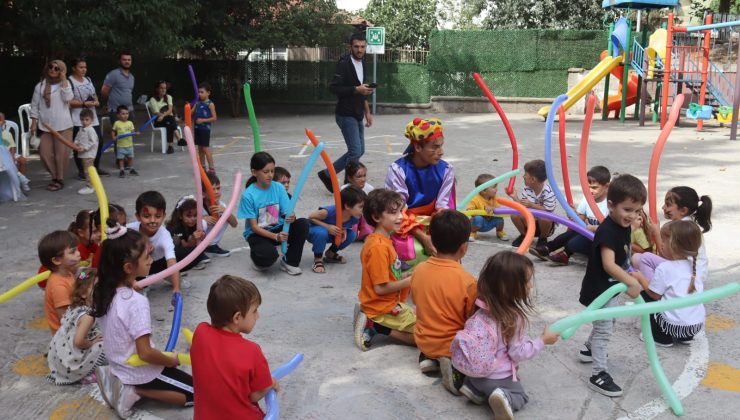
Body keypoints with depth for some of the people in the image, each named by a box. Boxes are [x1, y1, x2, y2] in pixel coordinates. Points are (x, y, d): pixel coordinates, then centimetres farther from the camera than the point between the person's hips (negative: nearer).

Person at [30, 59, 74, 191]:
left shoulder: (65, 84, 4)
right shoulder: (41, 85, 6)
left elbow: (68, 98, -17)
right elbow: (35, 105, 8)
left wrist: (64, 80, -13)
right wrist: (34, 122, 2)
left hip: (63, 126, -2)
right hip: (45, 126, 2)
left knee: (61, 154, 1)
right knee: (45, 154, 1)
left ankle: (59, 180, 13)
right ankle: (55, 177, 20)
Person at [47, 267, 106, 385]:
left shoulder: (74, 308, 3)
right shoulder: (87, 315, -23)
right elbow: (79, 341, -32)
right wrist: (92, 343, -12)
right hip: (72, 365, -9)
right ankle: (88, 376, -3)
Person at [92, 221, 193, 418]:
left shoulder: (104, 292, -7)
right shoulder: (137, 302, -31)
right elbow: (145, 353, -28)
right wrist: (172, 361, -10)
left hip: (118, 364, 8)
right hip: (139, 372, -8)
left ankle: (121, 382, 9)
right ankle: (135, 390, -6)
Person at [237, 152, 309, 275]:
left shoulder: (279, 188, -6)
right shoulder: (248, 195, -16)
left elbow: (287, 213, -7)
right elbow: (254, 227, -14)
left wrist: (291, 218, -33)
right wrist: (276, 236, -28)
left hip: (278, 229, 4)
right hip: (257, 233, -4)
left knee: (303, 224, -22)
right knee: (269, 255, -35)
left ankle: (289, 262, -6)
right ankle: (257, 256, 5)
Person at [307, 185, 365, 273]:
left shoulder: (355, 218, -20)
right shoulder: (330, 212, -38)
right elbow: (311, 217, -21)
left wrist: (344, 230, -20)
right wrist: (328, 227, -33)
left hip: (331, 234, 6)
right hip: (313, 231, -6)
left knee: (351, 235, -14)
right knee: (322, 232, -39)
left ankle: (331, 253, 12)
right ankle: (318, 260, -13)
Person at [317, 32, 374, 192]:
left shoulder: (361, 65, 14)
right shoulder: (344, 64, -12)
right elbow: (333, 87, -19)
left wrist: (367, 112, 17)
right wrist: (356, 89, -24)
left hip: (357, 115, 9)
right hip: (346, 115, -9)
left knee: (359, 151, 11)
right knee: (355, 151, -11)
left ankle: (327, 174, 20)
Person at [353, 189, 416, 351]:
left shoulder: (382, 240, 6)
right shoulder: (379, 247, -24)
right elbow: (380, 287, -24)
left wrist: (404, 278, 4)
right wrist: (407, 282, -13)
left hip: (389, 303, 9)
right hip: (383, 309, -9)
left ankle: (373, 323, 12)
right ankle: (378, 327, -7)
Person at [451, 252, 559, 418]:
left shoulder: (485, 306, -9)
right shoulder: (515, 318, -27)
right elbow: (518, 353, -18)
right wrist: (543, 340, -6)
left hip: (474, 370, 6)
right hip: (499, 378, -6)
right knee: (520, 396, 17)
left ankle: (474, 388, 7)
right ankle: (504, 398, -11)